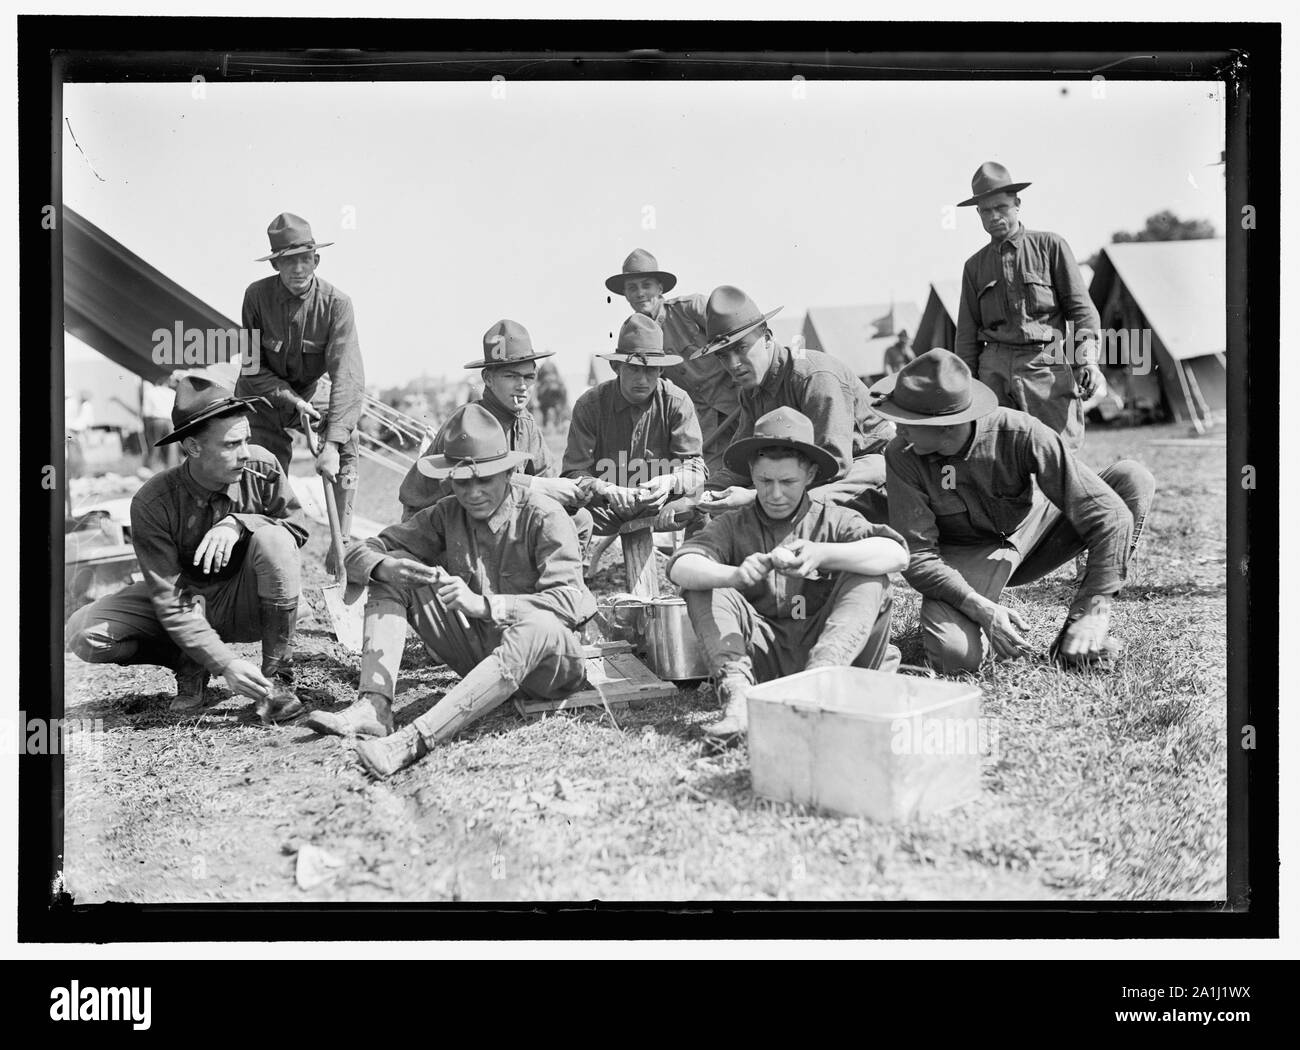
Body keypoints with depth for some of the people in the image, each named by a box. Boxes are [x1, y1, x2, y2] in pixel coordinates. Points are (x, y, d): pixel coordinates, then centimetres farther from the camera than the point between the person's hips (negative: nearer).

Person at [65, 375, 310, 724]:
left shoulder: (261, 467, -17)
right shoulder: (152, 504, -22)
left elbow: (297, 525, -7)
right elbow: (169, 601, -23)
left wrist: (237, 523, -28)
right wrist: (226, 663, -33)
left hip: (248, 604, 0)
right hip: (189, 601, 0)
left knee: (272, 536, -31)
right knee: (83, 633, -22)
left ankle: (277, 678, -21)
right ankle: (188, 661, 3)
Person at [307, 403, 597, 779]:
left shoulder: (543, 516, -15)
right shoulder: (446, 515, 0)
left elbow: (569, 601, -26)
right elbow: (360, 552, -2)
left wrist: (482, 604, -37)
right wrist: (383, 566, -27)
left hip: (548, 660, -5)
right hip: (479, 652, 5)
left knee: (537, 624, -41)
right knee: (393, 578, -7)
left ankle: (415, 739, -51)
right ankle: (373, 707, -23)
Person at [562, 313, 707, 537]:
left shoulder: (677, 403, -4)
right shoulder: (589, 405, -6)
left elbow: (694, 466, -7)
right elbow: (574, 472, -10)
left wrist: (670, 482, -31)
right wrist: (607, 491, -32)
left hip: (659, 507, 1)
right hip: (605, 509, 0)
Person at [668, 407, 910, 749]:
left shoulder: (833, 520, 3)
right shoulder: (733, 526, 6)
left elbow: (897, 554, -15)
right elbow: (680, 567, -13)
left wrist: (821, 554, -30)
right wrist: (735, 575, -34)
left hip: (824, 648, -1)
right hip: (762, 656, 1)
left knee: (870, 581, -19)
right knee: (703, 587, -13)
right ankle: (737, 694, -31)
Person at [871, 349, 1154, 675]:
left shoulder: (1020, 432, -27)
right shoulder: (902, 458, -23)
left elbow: (1109, 512, -28)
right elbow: (916, 554, -21)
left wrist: (1095, 609, -32)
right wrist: (981, 609, -35)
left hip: (1036, 531, 2)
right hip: (964, 556, -2)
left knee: (1133, 478, -21)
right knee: (956, 658, -32)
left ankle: (1083, 625, -16)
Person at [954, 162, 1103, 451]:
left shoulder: (1050, 246, 7)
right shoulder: (975, 265, 16)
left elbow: (1081, 307, 4)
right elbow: (967, 334, 17)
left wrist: (1087, 360, -8)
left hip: (1047, 365, -3)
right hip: (995, 370, 3)